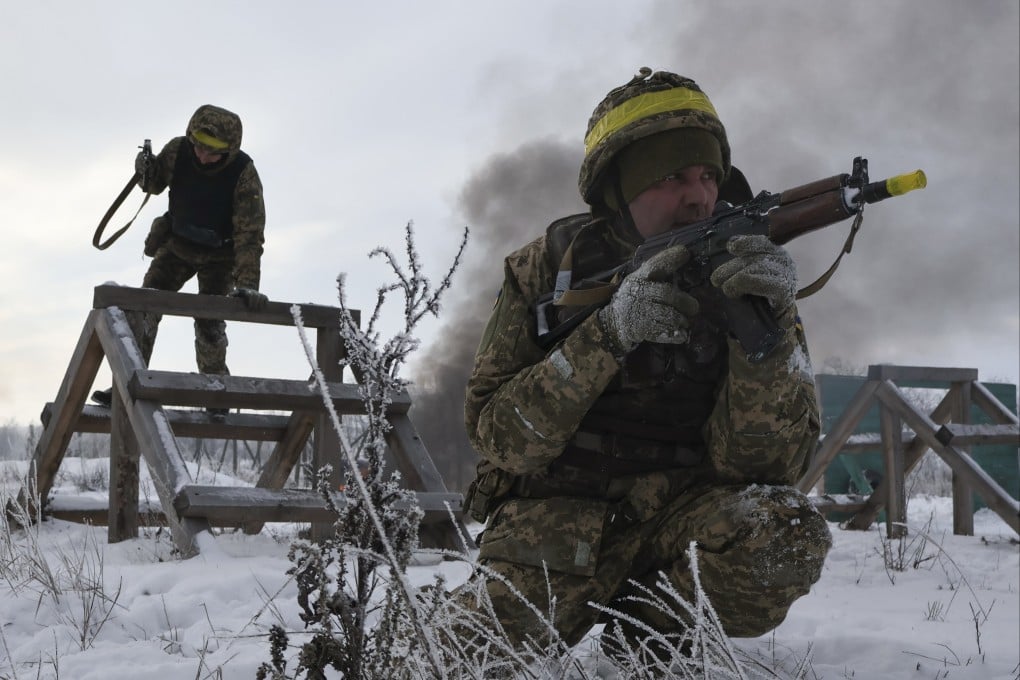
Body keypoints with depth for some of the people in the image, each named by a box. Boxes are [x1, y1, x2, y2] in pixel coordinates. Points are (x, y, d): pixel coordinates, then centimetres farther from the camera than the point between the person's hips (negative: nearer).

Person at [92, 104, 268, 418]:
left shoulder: (244, 174, -29)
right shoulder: (178, 150, -18)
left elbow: (250, 233, -32)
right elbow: (155, 185, 2)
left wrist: (247, 283, -42)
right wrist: (145, 172, -24)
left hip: (219, 256, -4)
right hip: (177, 244, 4)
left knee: (209, 323, -11)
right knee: (143, 310, -5)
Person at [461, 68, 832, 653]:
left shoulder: (741, 275, -3)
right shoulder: (549, 266, -4)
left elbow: (767, 463, -13)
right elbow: (500, 438, -12)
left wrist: (767, 327, -30)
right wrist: (607, 334, -26)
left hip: (681, 510, 2)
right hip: (558, 512, -1)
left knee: (786, 536, -29)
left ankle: (652, 628, -1)